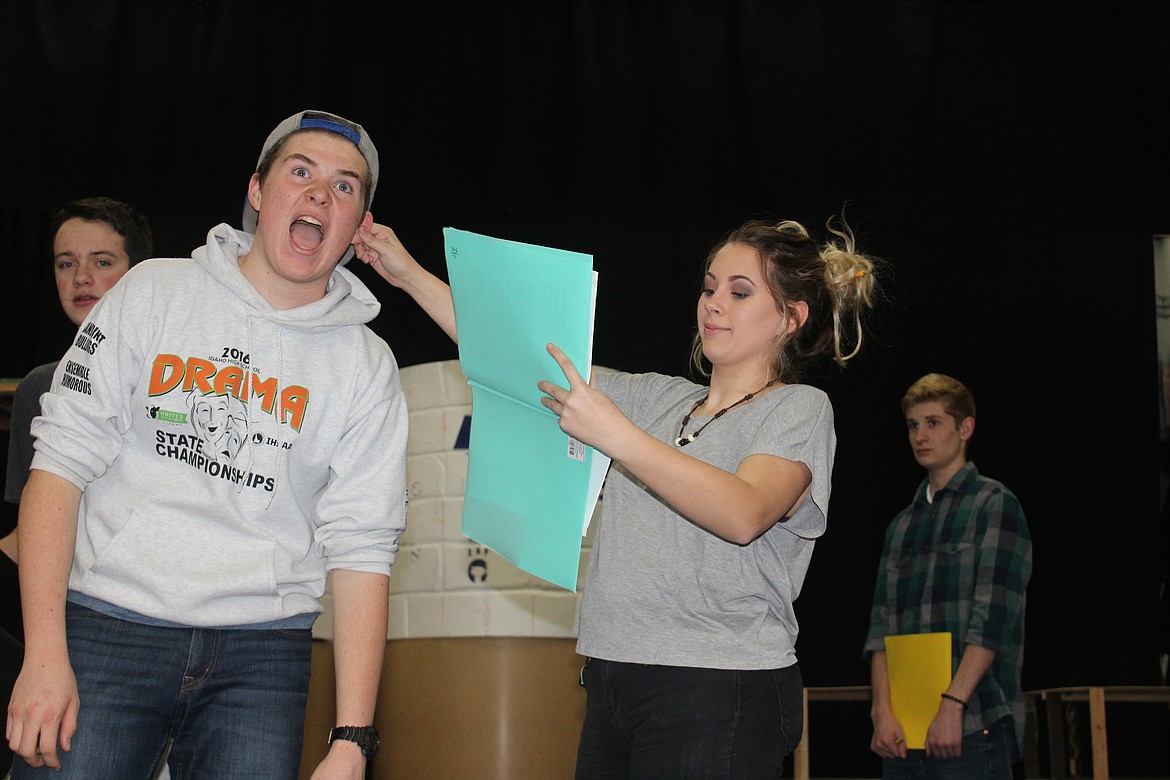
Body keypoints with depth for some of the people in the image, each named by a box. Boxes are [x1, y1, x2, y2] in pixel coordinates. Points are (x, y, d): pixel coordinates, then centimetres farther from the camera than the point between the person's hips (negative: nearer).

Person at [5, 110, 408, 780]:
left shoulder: (367, 366, 5)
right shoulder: (154, 292, 4)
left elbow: (360, 550, 0)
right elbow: (62, 461, -1)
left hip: (261, 649, 1)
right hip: (108, 623, -1)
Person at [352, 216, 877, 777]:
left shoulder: (801, 407, 1)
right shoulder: (659, 397, 18)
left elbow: (743, 514, -19)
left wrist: (611, 434, -27)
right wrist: (408, 274, 11)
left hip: (719, 691, -5)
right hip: (612, 684, 6)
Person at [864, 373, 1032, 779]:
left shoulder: (994, 504, 1)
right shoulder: (900, 526, 18)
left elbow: (993, 618, -9)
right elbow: (881, 625, 10)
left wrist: (952, 705, -16)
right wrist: (883, 711, -4)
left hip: (971, 728, -5)